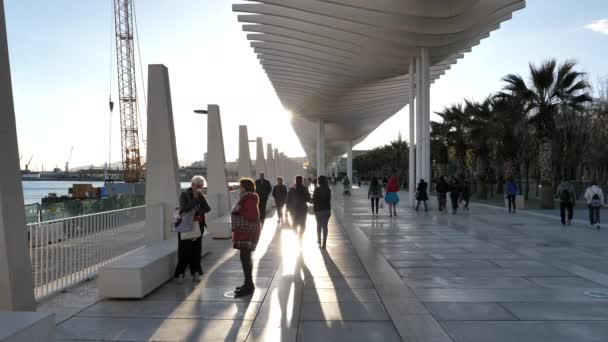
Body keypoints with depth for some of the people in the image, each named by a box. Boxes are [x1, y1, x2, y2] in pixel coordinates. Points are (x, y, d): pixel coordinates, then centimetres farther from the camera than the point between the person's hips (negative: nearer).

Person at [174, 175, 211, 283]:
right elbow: (184, 209, -20)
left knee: (196, 250, 5)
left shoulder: (201, 196, 8)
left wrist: (201, 197, -16)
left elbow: (207, 209, -5)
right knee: (184, 251, -3)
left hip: (197, 227, 4)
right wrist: (195, 198, -19)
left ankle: (196, 272, 14)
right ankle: (180, 274, 6)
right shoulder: (184, 194, -5)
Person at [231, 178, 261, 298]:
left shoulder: (250, 199, -17)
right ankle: (248, 284, 19)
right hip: (245, 232, 11)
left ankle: (249, 286, -9)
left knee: (245, 258, -12)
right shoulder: (246, 198, 15)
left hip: (248, 232, -11)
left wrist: (239, 211, -22)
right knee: (246, 257, 13)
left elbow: (254, 216, -26)